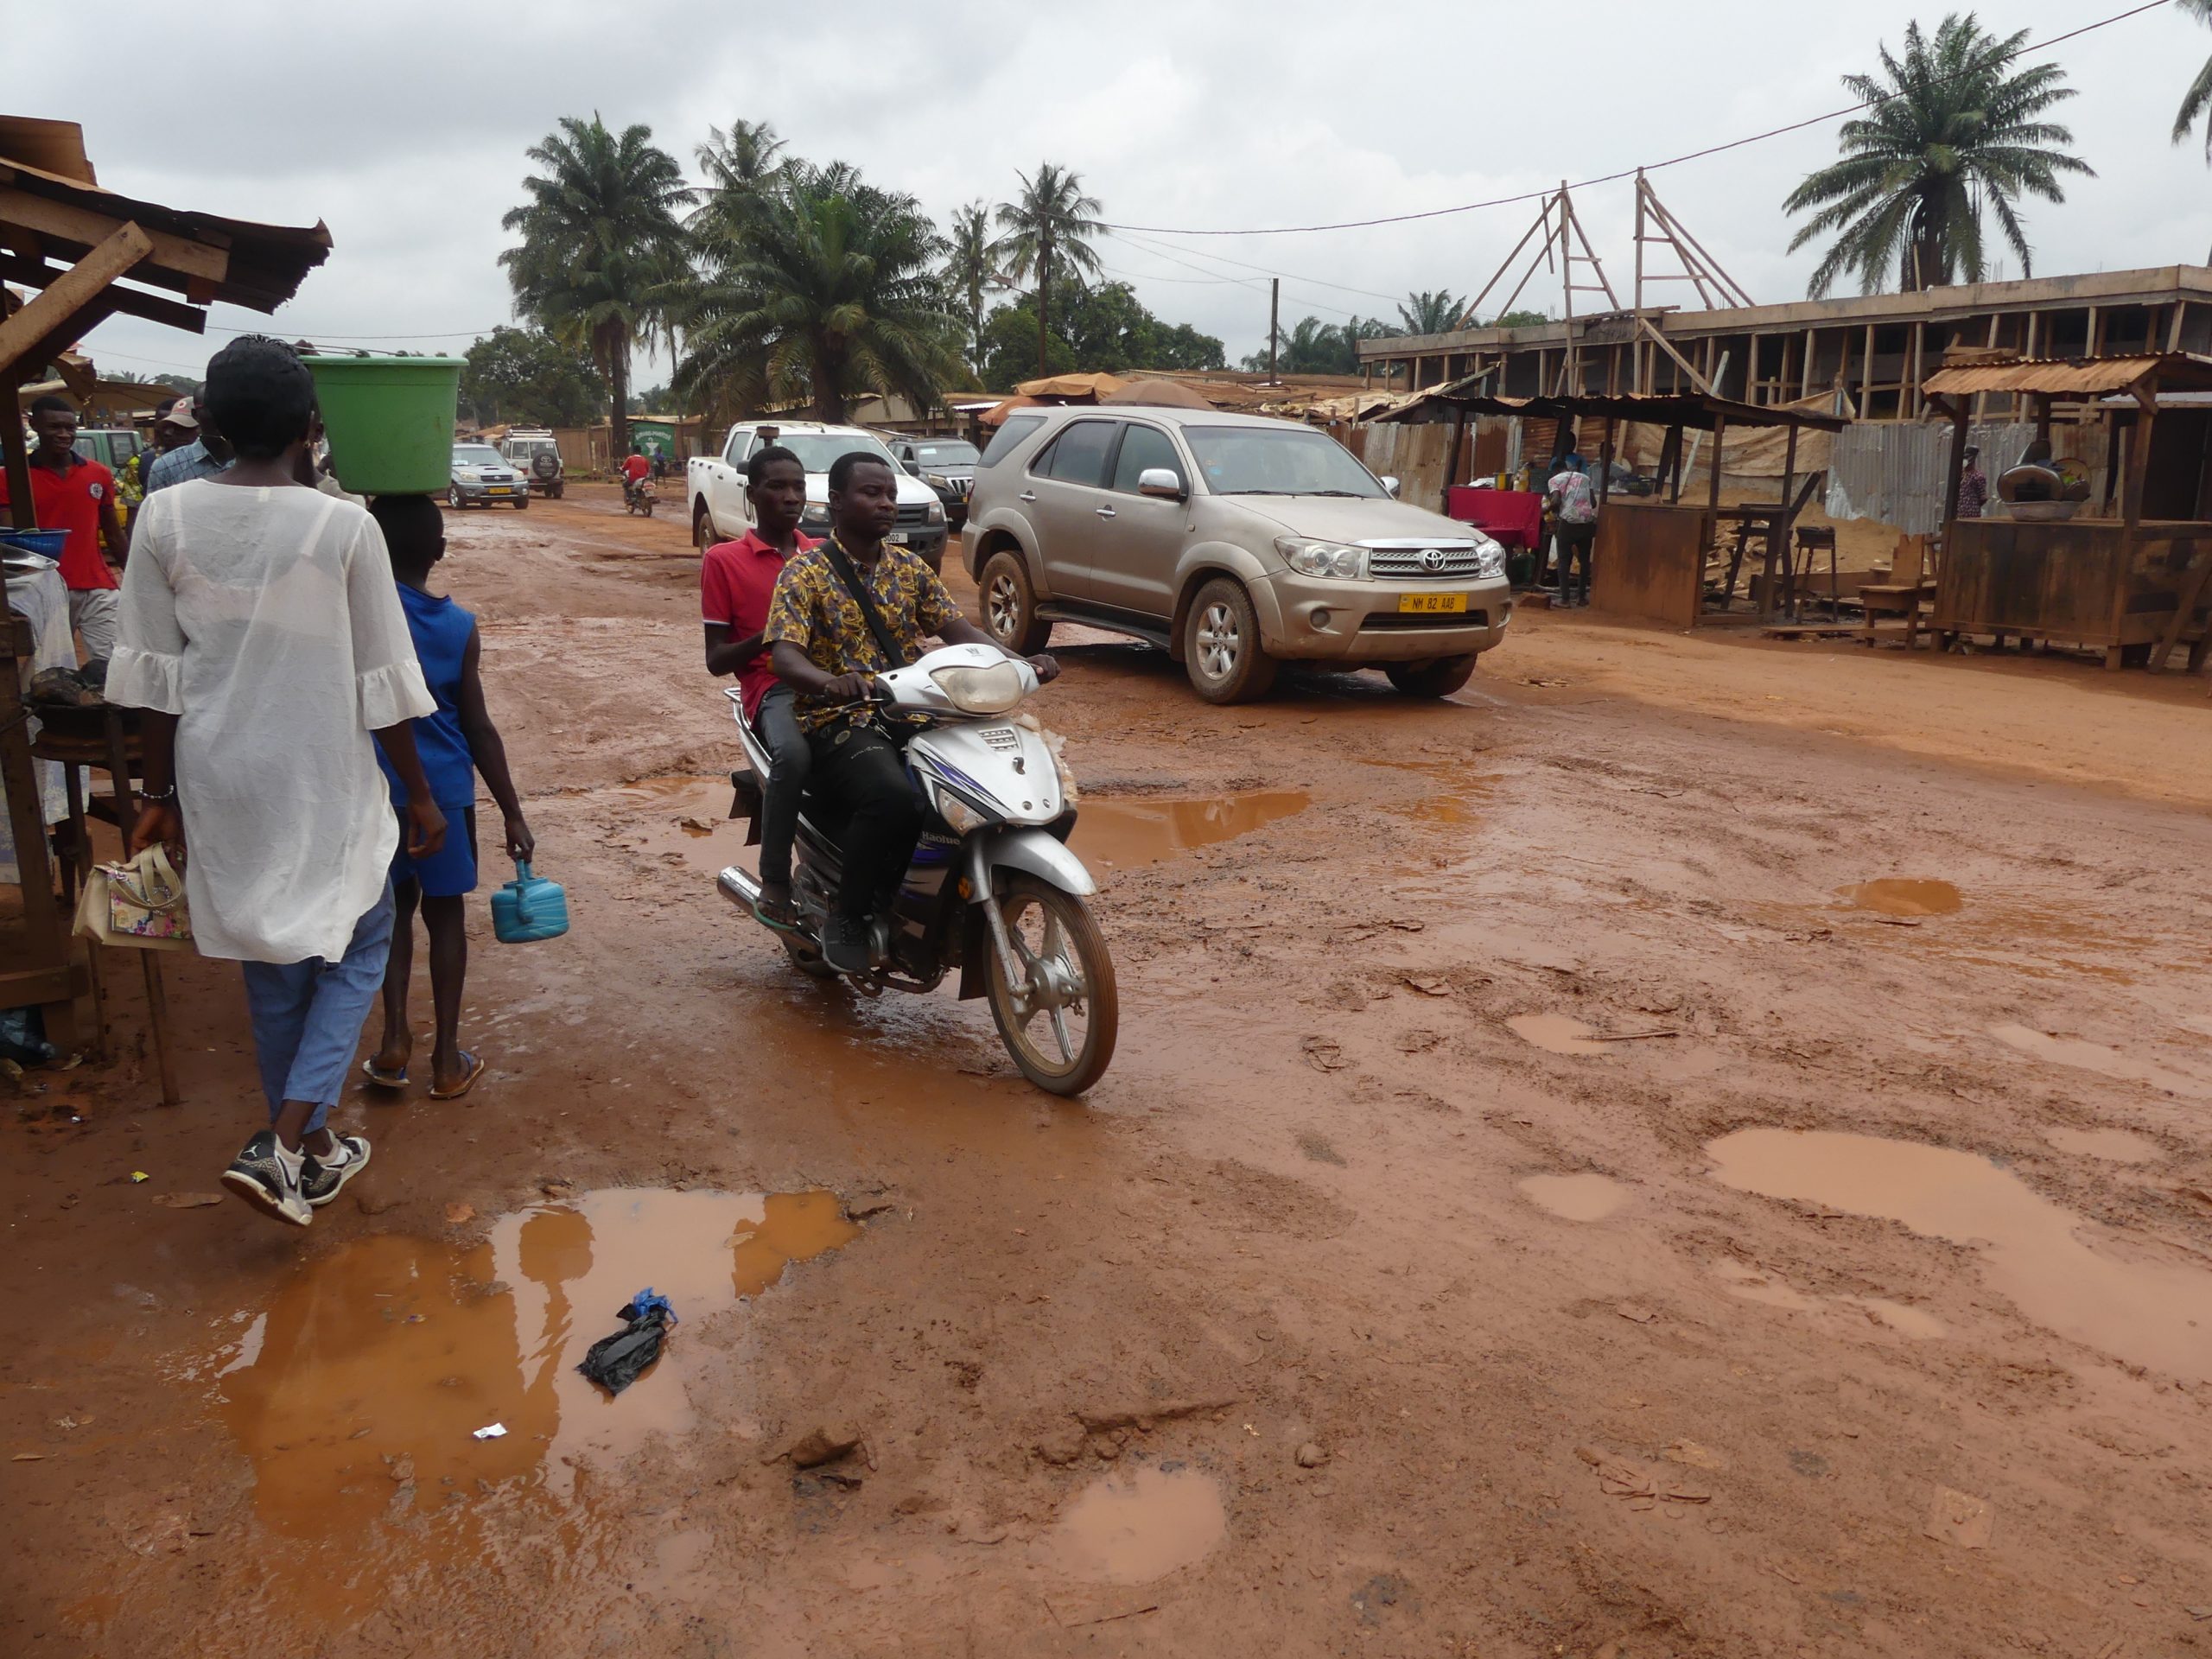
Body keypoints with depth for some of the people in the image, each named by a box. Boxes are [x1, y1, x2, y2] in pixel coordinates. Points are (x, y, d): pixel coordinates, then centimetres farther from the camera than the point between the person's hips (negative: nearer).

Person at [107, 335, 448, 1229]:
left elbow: (155, 675, 0)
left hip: (220, 777, 4)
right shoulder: (345, 527, -14)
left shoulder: (165, 517, -4)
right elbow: (381, 681, -9)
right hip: (322, 778, -4)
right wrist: (421, 794, 2)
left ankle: (310, 1147, 31)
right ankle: (285, 1143, -1)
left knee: (271, 963, 18)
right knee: (356, 948, 14)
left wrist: (160, 793, 11)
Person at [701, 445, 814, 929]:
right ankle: (774, 881, -24)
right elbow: (715, 660, 5)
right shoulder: (723, 560, 9)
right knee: (793, 754, -38)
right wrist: (768, 637, -13)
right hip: (773, 687, -3)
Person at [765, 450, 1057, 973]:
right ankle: (847, 917, -13)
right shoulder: (805, 574, -1)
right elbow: (785, 654, -16)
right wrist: (830, 683, -39)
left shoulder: (909, 567, 15)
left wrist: (1018, 662, -13)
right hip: (839, 722, -5)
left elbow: (957, 628, 5)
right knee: (895, 799, -37)